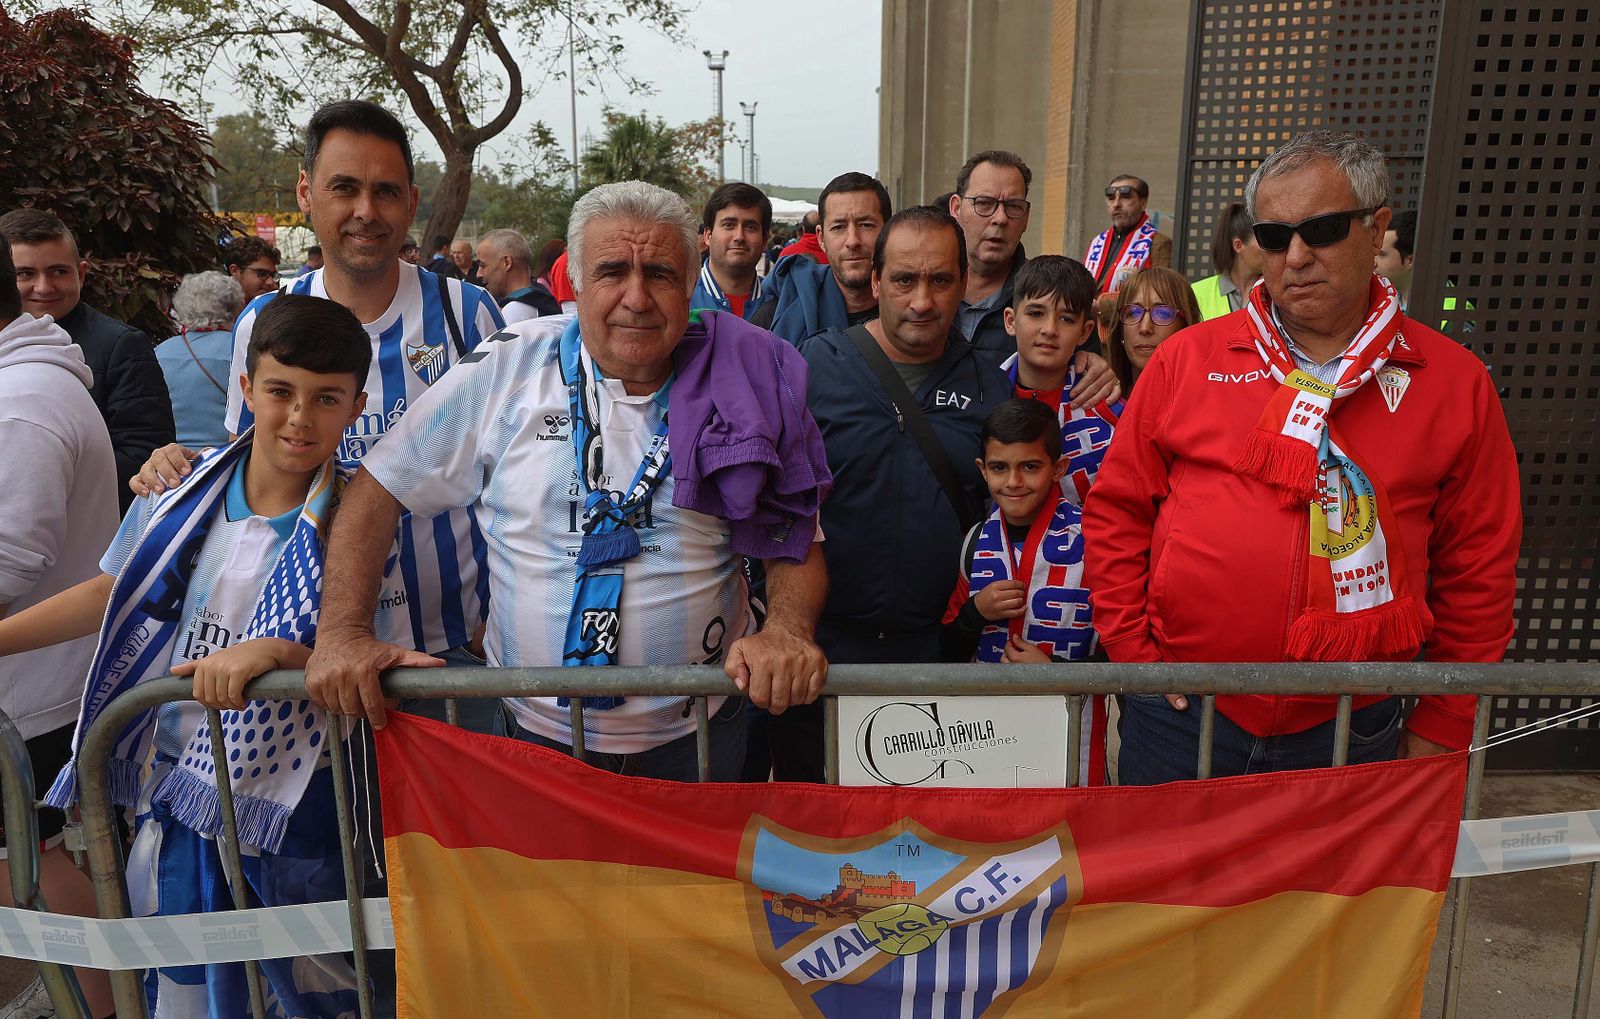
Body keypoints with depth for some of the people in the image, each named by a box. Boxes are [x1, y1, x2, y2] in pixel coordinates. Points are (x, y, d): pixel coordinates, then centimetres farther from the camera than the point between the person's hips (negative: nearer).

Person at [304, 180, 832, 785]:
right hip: (535, 732, 0)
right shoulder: (508, 374, -7)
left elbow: (796, 543, -2)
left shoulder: (741, 391, -7)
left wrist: (787, 630, -23)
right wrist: (343, 632, -14)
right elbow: (377, 494, -2)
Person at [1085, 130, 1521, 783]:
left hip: (1350, 733, 0)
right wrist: (1135, 652, -3)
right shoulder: (1188, 357, 0)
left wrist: (1441, 729, 4)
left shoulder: (1455, 384, 0)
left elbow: (1477, 570, 4)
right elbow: (1115, 513, 3)